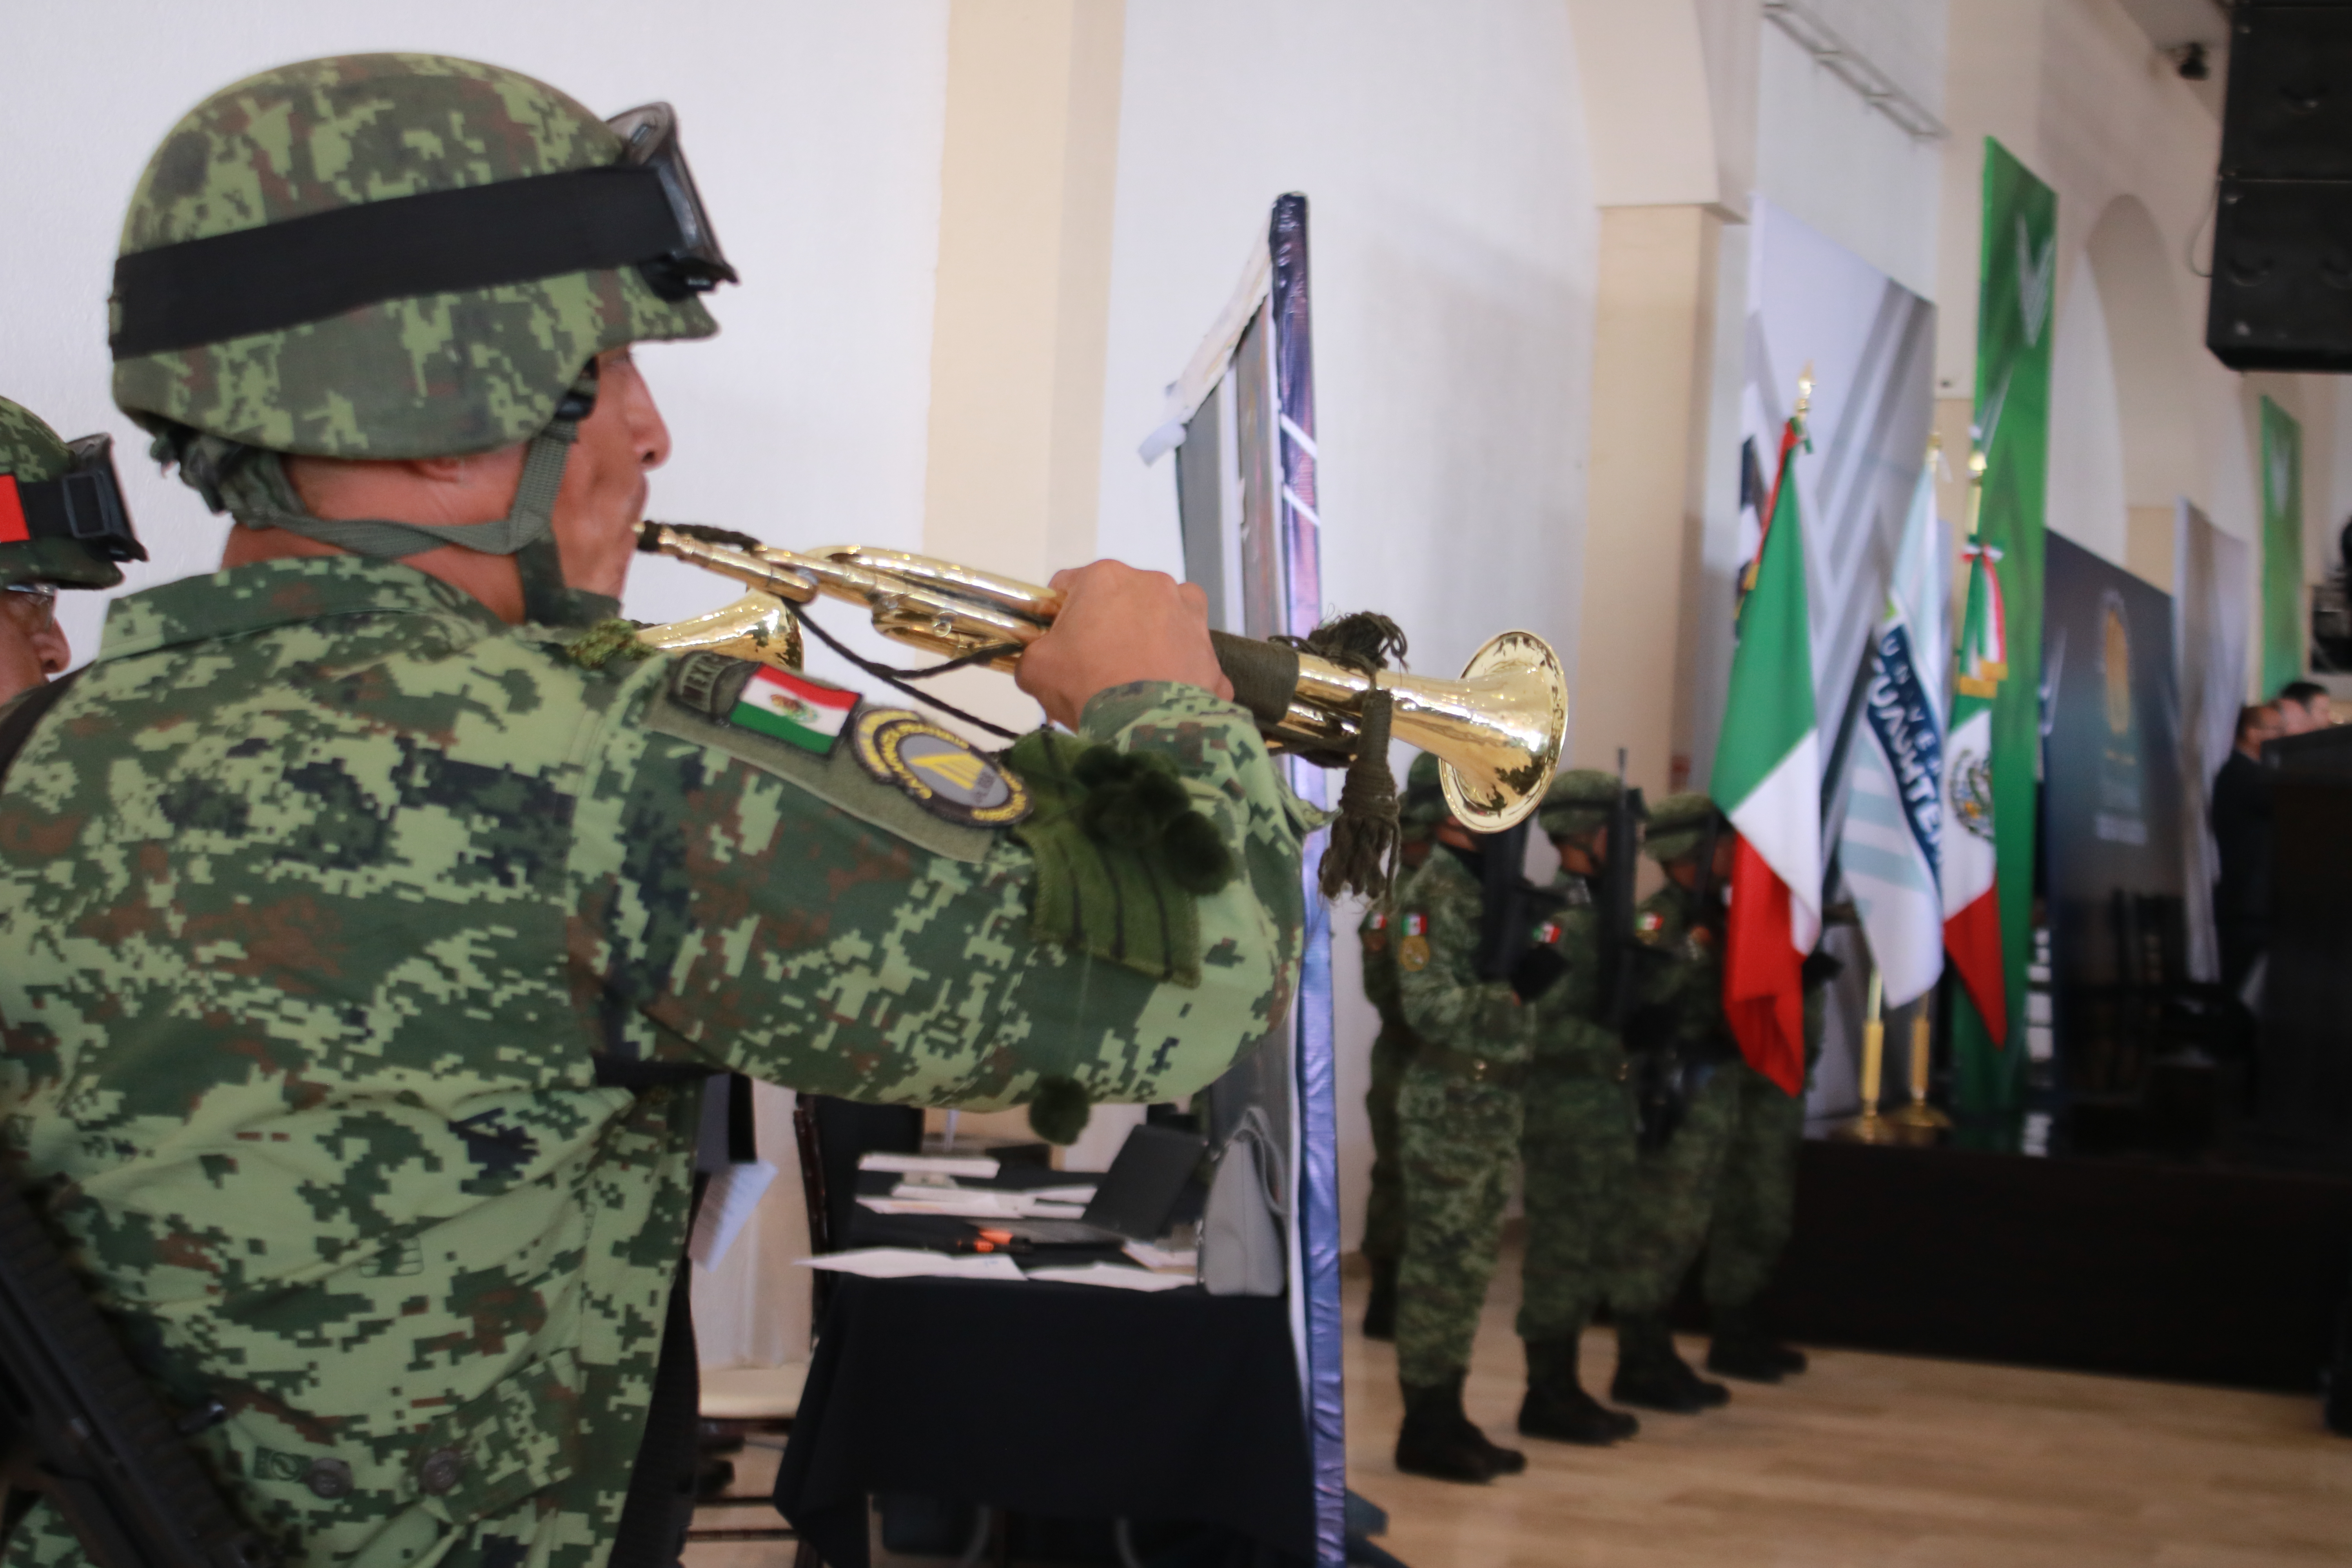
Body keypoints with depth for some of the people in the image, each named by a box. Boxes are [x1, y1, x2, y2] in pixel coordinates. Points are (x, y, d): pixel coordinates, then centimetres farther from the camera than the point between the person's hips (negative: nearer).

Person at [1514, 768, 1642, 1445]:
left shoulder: (1605, 910, 15)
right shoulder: (1551, 915, -14)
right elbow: (1537, 1021, -21)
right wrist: (1610, 1049, -17)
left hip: (1607, 1104, 9)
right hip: (1565, 1109, -9)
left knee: (1588, 1255, 13)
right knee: (1560, 1254, -4)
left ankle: (1564, 1388, 21)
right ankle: (1545, 1397, 2)